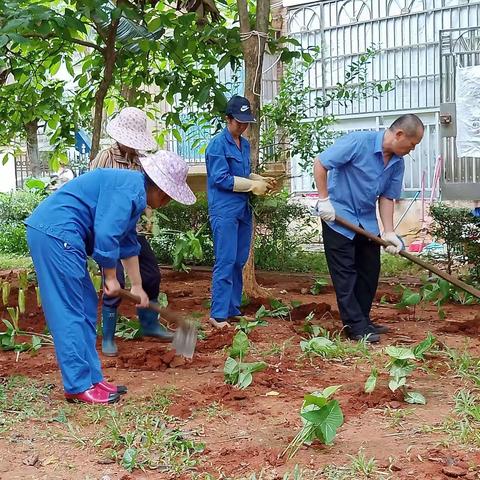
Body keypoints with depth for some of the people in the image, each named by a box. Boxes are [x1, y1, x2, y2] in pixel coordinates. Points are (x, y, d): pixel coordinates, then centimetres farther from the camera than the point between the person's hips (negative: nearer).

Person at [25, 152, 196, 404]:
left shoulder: (135, 193, 19)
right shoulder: (130, 188, -15)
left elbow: (128, 243, 29)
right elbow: (106, 235, -21)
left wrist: (137, 286, 35)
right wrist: (111, 278, -7)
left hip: (51, 232, 11)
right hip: (55, 234, -11)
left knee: (86, 309, 12)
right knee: (70, 313, -7)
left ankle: (91, 378, 17)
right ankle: (79, 386, -2)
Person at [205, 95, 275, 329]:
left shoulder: (245, 144, 16)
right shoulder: (218, 144, -9)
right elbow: (222, 179, -15)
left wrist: (261, 180, 4)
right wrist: (252, 185, -12)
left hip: (243, 210, 8)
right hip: (224, 211, -8)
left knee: (239, 262, 11)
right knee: (225, 262, -9)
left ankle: (233, 309, 19)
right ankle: (218, 314, -5)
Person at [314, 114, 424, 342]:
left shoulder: (398, 163, -1)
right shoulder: (358, 142, -22)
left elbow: (386, 197, 4)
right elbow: (320, 164, -19)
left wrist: (389, 232, -5)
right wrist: (324, 200, -18)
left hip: (367, 222, 7)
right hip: (338, 217, -7)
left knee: (370, 272, 11)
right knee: (345, 274, -3)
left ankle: (362, 320, 23)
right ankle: (355, 326, 1)